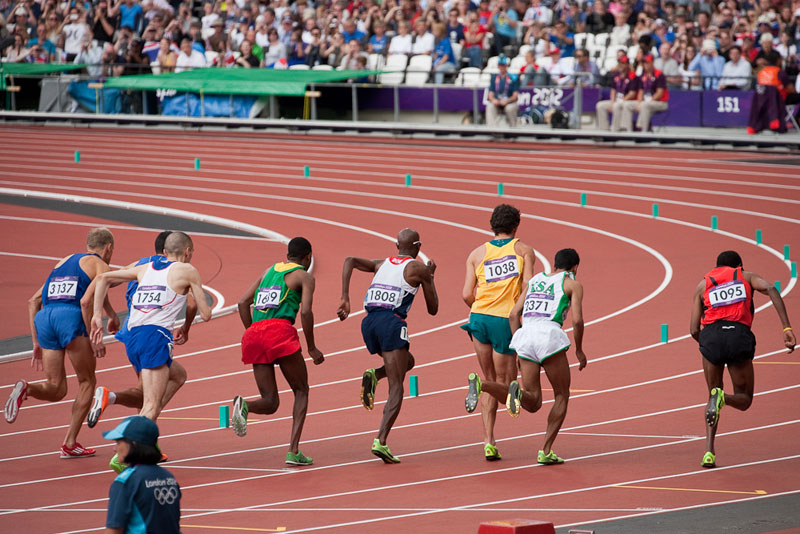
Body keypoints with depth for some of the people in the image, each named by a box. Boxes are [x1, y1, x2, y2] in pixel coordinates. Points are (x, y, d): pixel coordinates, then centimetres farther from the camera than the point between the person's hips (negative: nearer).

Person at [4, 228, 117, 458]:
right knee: (87, 382, 13)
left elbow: (33, 301, 25)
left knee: (56, 390, 11)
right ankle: (70, 443, 7)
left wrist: (36, 342, 25)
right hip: (71, 318, -5)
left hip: (44, 318, 5)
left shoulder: (64, 262, 31)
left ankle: (25, 389, -21)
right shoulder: (101, 266, 12)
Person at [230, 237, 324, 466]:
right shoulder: (304, 276, 10)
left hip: (254, 335, 5)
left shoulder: (268, 271, 28)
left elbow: (243, 303, 20)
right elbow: (306, 312, -5)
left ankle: (244, 405, -27)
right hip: (280, 331, -5)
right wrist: (311, 348, 3)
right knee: (301, 391, 11)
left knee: (270, 403, 8)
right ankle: (293, 451, -4)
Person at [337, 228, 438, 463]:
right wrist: (430, 277, 28)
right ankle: (381, 442, -21)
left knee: (408, 361, 31)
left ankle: (373, 375, 1)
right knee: (396, 388, -4)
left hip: (369, 322, 6)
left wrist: (345, 298, 1)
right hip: (392, 323, -6)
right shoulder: (419, 268, 9)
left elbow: (350, 261, 6)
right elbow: (433, 309, 15)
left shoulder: (382, 264, 23)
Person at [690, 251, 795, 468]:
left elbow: (694, 330, 15)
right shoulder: (746, 276, 23)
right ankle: (723, 398, -19)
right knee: (744, 401, 18)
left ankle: (709, 451, 2)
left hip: (711, 336, 1)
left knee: (713, 396, 21)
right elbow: (771, 290, 0)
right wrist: (787, 328, -6)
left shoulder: (703, 285, 23)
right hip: (739, 336, -1)